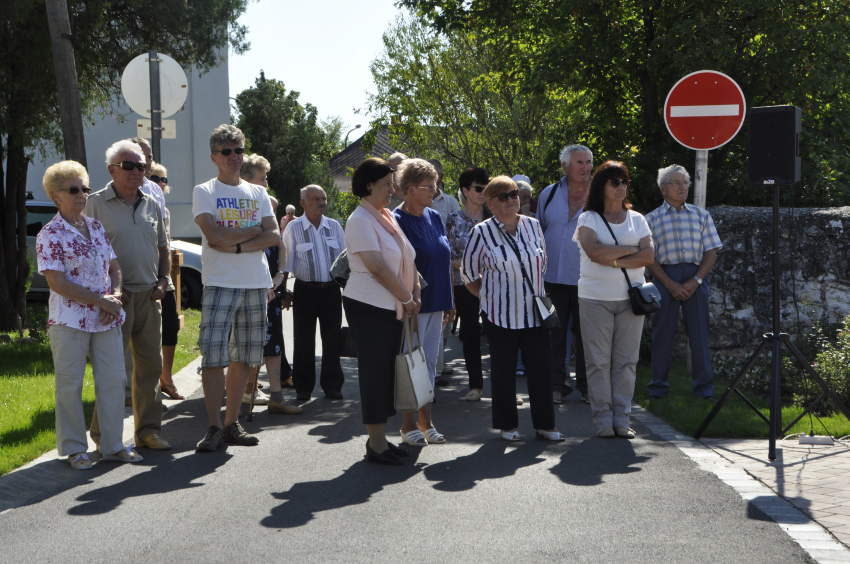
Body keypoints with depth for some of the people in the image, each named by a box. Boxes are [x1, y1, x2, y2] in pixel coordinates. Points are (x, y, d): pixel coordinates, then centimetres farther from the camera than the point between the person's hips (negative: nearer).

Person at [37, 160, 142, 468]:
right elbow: (57, 283, -14)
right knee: (70, 385, 1)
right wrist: (100, 301, -16)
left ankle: (113, 445, 16)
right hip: (70, 321, -6)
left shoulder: (96, 227, 11)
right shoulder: (50, 234, -8)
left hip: (107, 318, 6)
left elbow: (114, 266, 15)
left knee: (113, 379, 7)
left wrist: (115, 297, -5)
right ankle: (74, 449, 10)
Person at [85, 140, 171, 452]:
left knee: (150, 365, 8)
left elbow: (163, 248, 22)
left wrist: (162, 281, 7)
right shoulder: (96, 203, -3)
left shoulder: (152, 205, 14)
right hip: (115, 297, -5)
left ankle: (148, 429, 16)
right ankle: (103, 434, 4)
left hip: (149, 296, 5)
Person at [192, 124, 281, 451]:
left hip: (256, 283, 4)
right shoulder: (204, 192, 3)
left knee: (243, 357, 6)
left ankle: (232, 423, 13)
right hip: (220, 283, -4)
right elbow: (214, 235, -12)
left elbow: (274, 236, 2)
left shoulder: (257, 193, 15)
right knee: (213, 354, -12)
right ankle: (214, 427, -9)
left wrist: (237, 246, -11)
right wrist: (255, 231, -3)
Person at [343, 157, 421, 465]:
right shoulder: (360, 220, -12)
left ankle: (380, 438, 17)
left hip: (392, 307, 8)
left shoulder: (386, 217, 15)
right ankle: (376, 444, -1)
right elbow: (377, 267, -19)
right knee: (374, 370, -5)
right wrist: (406, 298, -12)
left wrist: (415, 292, 3)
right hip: (368, 306, -8)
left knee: (388, 370, 10)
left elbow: (407, 258, 17)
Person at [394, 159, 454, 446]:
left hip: (436, 303, 7)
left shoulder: (434, 217, 10)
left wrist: (449, 301, 14)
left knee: (430, 361, 11)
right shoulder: (397, 221, -12)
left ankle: (425, 421, 19)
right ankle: (409, 425, 8)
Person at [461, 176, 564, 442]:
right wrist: (489, 297, 4)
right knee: (503, 370, 4)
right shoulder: (482, 232, -5)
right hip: (500, 315, -3)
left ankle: (544, 424, 10)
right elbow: (469, 273, 3)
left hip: (535, 312, 3)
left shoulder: (532, 226, 6)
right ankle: (507, 425, 14)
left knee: (541, 367, 2)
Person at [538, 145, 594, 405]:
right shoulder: (548, 194, 7)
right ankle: (556, 385, 14)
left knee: (586, 334, 2)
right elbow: (539, 232, 17)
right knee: (555, 333, 5)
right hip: (554, 277, 2)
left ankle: (586, 386, 13)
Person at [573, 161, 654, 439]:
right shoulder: (588, 218, 3)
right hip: (595, 298, -3)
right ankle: (603, 419, 3)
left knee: (626, 360, 1)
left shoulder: (636, 219, 13)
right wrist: (629, 250, -6)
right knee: (598, 361, -3)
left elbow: (648, 256, 0)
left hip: (630, 296, 3)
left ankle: (622, 419, 6)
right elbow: (594, 251, -15)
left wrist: (614, 260, -11)